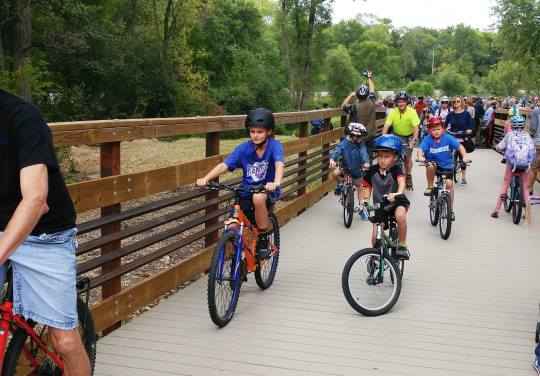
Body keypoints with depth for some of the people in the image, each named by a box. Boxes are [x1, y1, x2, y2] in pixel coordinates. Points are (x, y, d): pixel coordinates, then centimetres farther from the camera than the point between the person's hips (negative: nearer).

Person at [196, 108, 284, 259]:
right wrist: (205, 178, -36)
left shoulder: (275, 146, -14)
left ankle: (263, 242, -18)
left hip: (268, 191, -3)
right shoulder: (243, 148, -8)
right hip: (246, 192, 3)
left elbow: (279, 164, -33)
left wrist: (276, 182, -55)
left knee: (258, 197, -38)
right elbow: (224, 165, -19)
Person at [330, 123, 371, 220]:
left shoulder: (361, 144, -13)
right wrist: (332, 159, -51)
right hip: (345, 167, -1)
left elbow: (364, 153, -26)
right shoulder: (344, 143, -18)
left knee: (360, 187, 6)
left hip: (357, 169, 1)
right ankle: (340, 184, 2)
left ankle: (362, 207, 20)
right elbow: (337, 150, -30)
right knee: (335, 173, -30)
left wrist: (366, 162, -46)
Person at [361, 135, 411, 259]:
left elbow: (401, 181, -37)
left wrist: (398, 194, -57)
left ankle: (402, 246, -17)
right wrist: (365, 200, -10)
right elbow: (368, 186, 6)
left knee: (400, 215, -39)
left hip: (397, 202, -3)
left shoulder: (395, 170, -17)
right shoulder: (372, 171, -7)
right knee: (375, 236, -7)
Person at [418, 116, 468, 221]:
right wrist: (420, 157, -46)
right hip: (433, 163, 0)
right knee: (430, 166, -35)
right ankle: (430, 187, -9)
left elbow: (460, 146, -15)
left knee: (449, 183, -13)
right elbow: (421, 149, -24)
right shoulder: (427, 139, -12)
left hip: (447, 165, 0)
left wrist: (464, 157, -32)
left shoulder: (448, 138, -11)